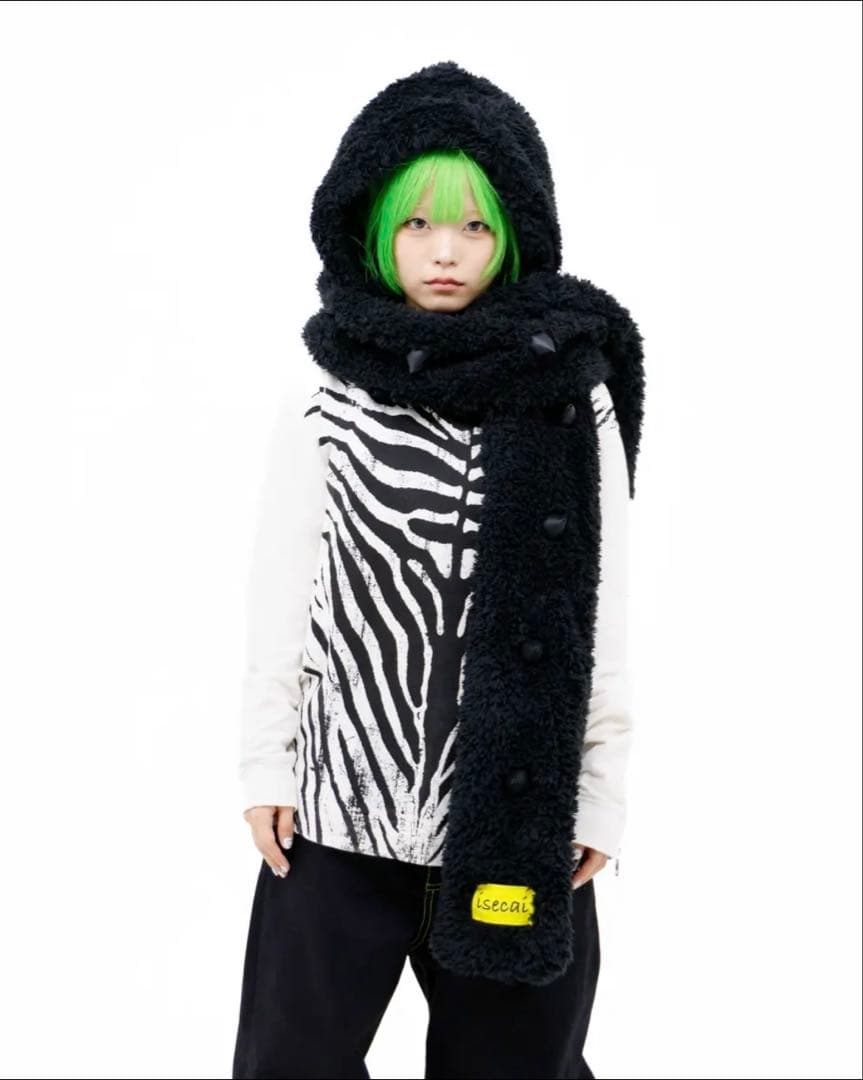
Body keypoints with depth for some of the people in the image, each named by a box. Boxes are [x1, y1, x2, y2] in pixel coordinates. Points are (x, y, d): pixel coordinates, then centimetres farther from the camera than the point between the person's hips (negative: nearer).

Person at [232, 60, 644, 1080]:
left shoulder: (575, 403, -2)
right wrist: (265, 761, 3)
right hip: (341, 807, 0)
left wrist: (603, 793, 1)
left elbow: (602, 614, 0)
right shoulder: (323, 411, -2)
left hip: (520, 818, 0)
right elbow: (280, 595, 3)